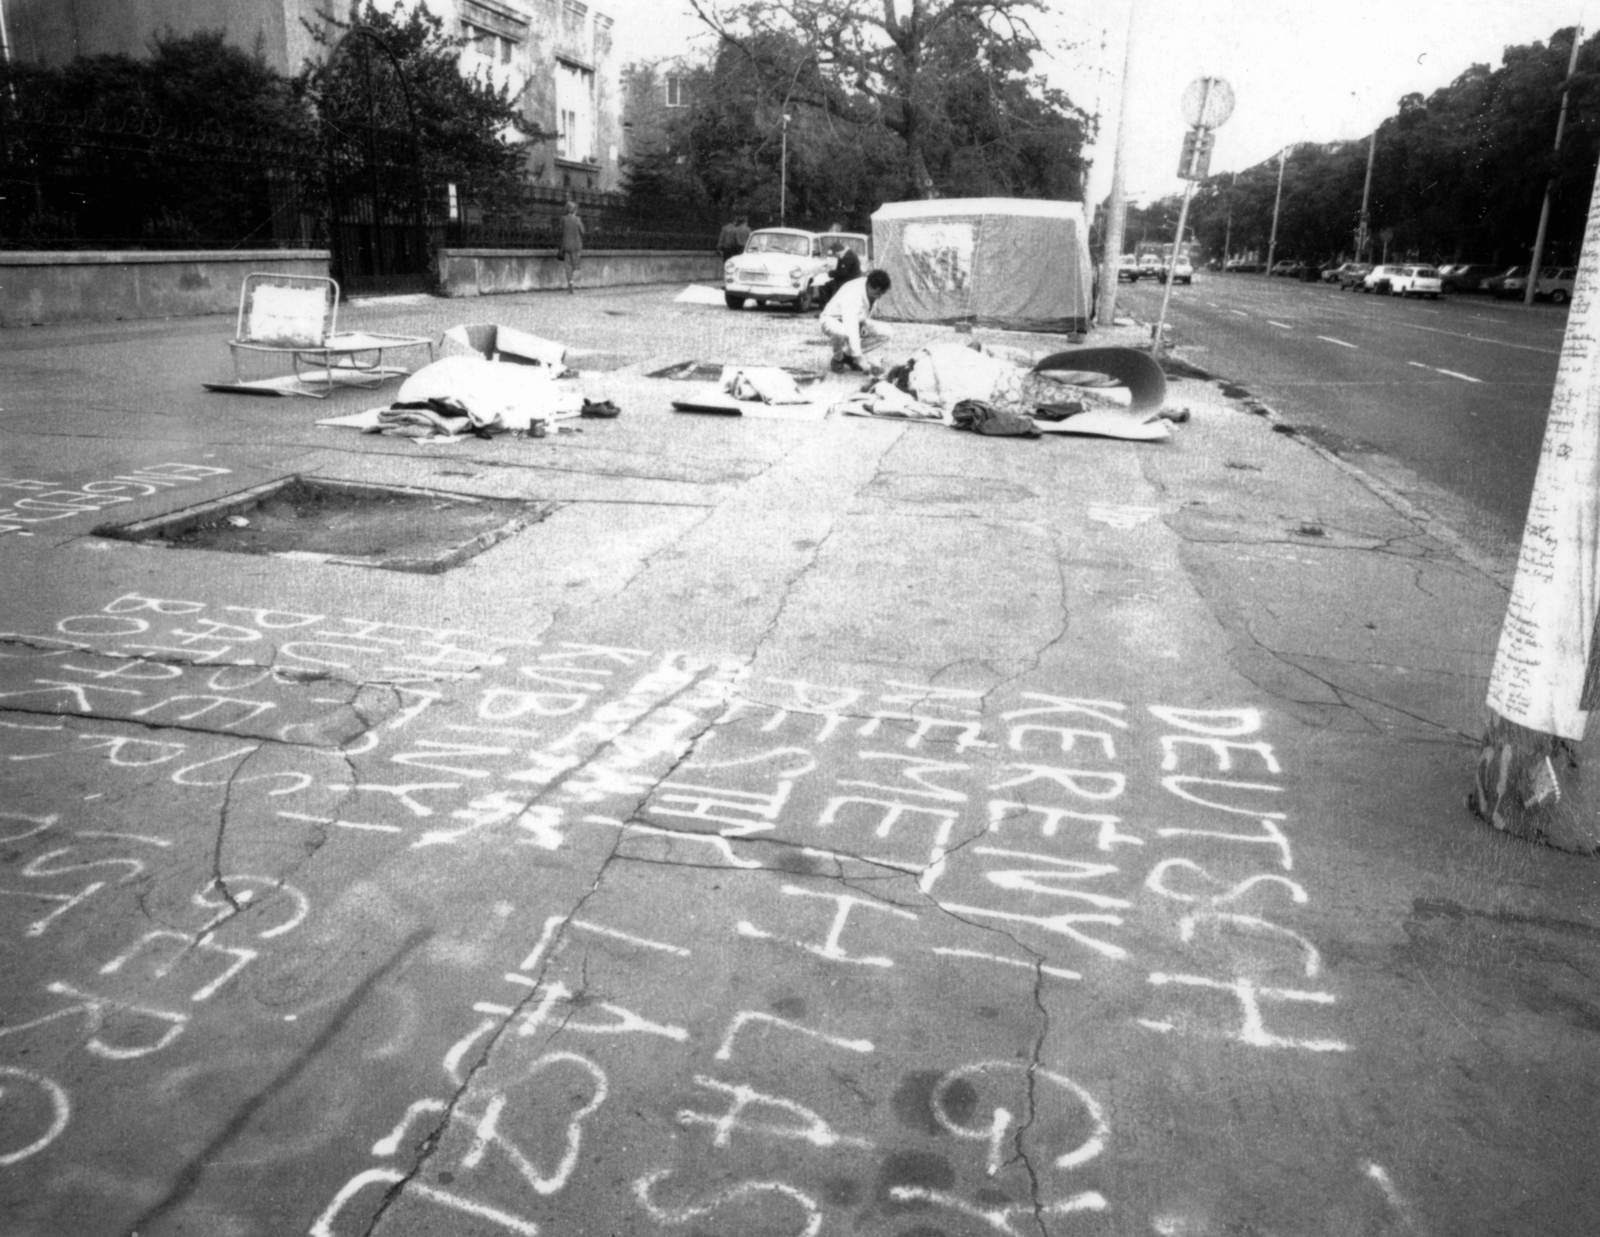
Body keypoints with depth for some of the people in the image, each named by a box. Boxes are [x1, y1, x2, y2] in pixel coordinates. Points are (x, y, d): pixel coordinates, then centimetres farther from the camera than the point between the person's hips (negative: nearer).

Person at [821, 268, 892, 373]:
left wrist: (864, 323, -13)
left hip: (856, 320, 7)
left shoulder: (873, 290, -15)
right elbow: (852, 330, -43)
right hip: (833, 320, -7)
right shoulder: (851, 297, -38)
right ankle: (837, 360, -10)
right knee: (843, 333, -43)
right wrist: (859, 361, -46)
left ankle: (847, 355, 4)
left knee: (884, 335, -10)